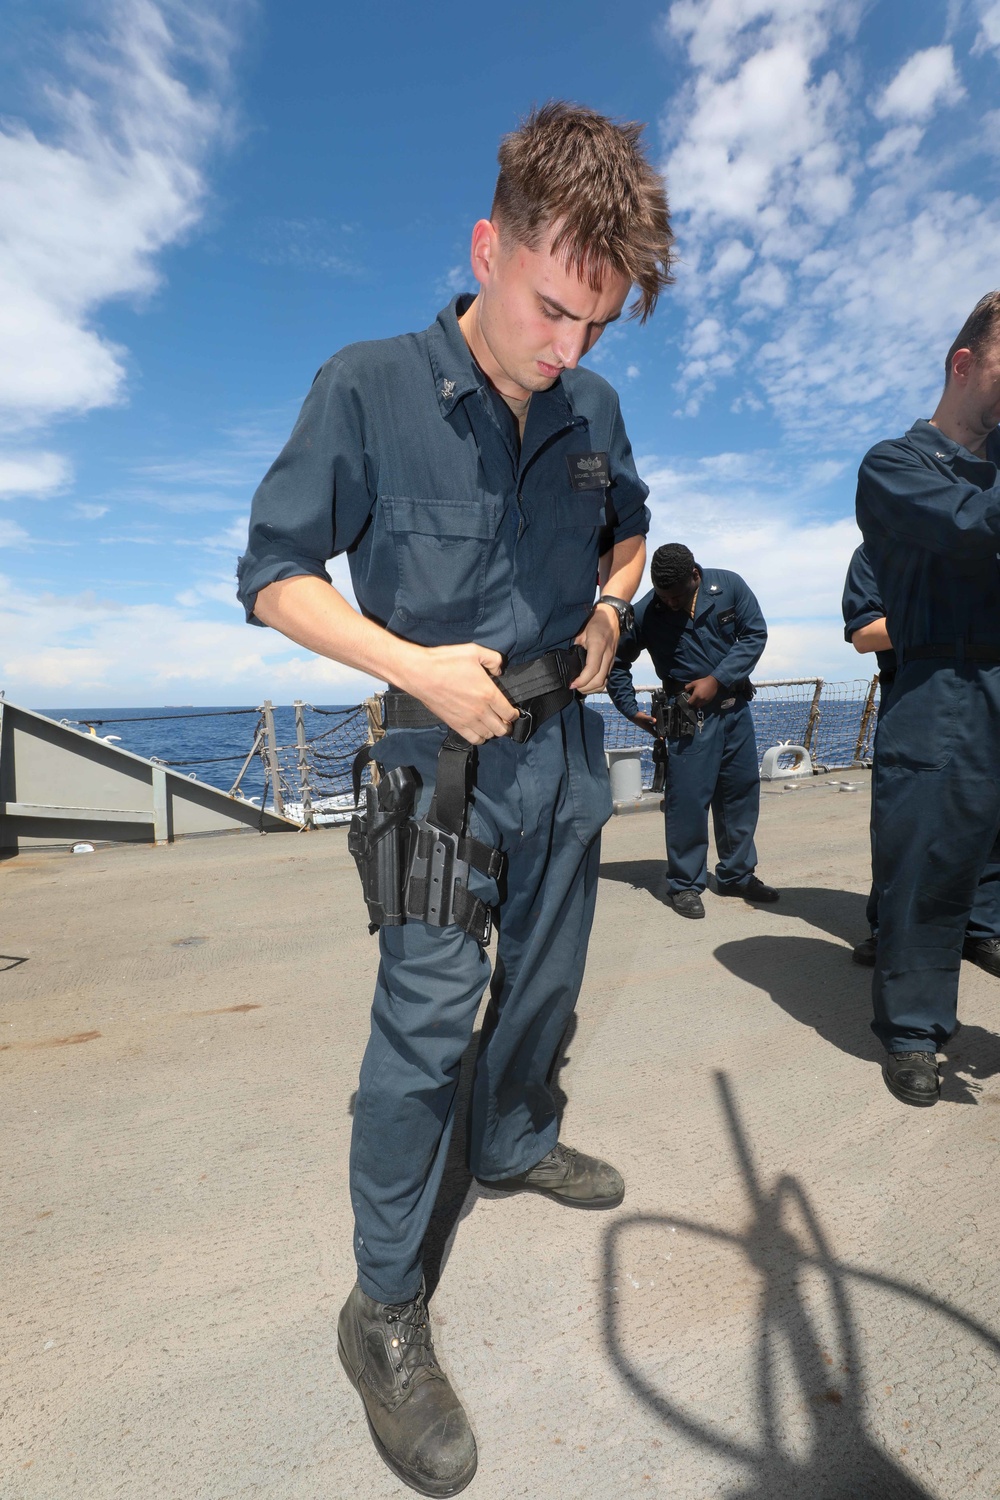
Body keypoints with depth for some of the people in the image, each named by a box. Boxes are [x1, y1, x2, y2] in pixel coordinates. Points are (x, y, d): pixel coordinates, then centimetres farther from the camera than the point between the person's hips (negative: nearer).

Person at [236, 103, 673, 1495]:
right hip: (449, 753, -6)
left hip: (568, 746, 6)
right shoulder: (366, 389, -10)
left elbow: (630, 529, 22)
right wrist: (412, 665, -19)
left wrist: (610, 610, 1)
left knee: (546, 980, 19)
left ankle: (514, 1143, 46)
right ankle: (385, 1308, 17)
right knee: (427, 1021, -4)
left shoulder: (593, 407, 5)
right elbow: (274, 574, -8)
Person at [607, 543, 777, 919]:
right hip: (688, 715, -3)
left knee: (742, 792, 10)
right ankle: (684, 885, 6)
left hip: (734, 706, 4)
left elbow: (755, 634, -3)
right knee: (687, 798, -7)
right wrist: (632, 710, -7)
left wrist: (717, 680, -13)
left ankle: (737, 875, 25)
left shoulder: (729, 586, -4)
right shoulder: (644, 613, -9)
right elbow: (616, 663, 2)